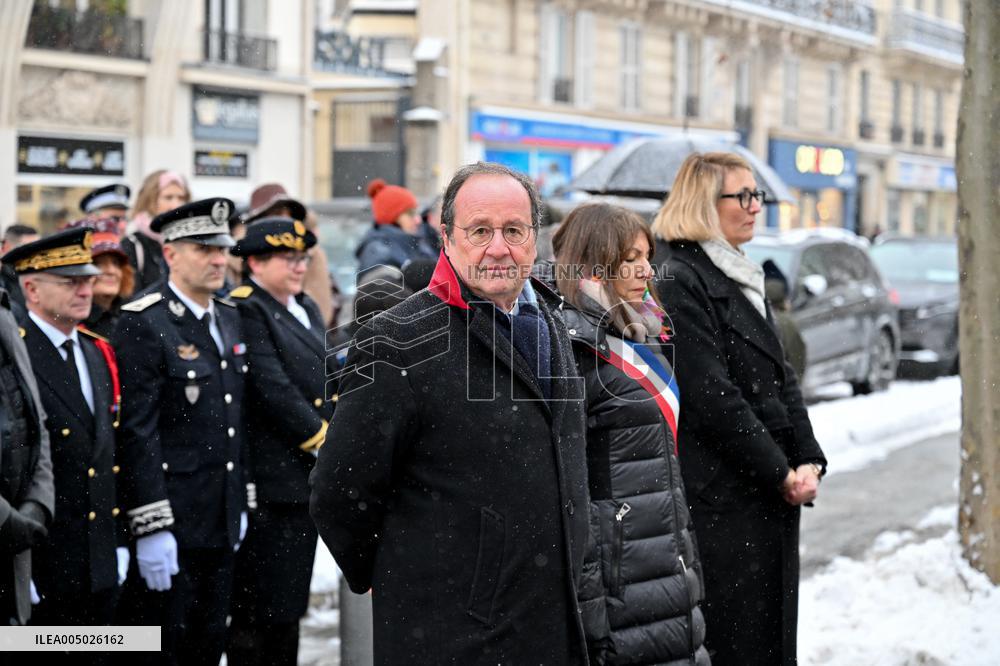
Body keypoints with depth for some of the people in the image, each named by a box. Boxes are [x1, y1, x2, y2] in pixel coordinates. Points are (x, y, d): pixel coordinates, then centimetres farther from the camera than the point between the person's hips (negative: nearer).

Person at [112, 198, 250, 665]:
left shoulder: (229, 318, 13)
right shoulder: (143, 324, -13)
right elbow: (136, 431, -18)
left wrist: (241, 502, 17)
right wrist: (152, 527, -21)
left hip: (221, 522, 7)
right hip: (169, 526, -7)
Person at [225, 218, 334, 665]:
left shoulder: (307, 310, 17)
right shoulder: (244, 310, -11)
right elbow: (273, 388, -18)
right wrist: (323, 442, -13)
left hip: (307, 479, 9)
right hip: (269, 482, -9)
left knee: (290, 606, 14)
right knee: (257, 612, -3)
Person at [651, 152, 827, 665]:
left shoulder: (741, 276, 16)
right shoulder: (678, 281, -12)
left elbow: (780, 377, 15)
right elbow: (712, 396, -17)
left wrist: (808, 460, 2)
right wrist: (781, 474, -13)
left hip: (775, 491, 9)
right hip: (723, 497, -9)